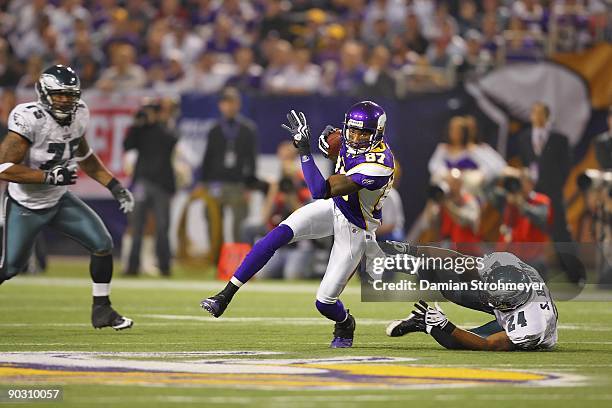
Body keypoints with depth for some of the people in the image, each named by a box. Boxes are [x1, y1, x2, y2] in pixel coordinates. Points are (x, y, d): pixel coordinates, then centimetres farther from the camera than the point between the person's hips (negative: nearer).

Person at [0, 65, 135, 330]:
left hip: (59, 200, 6)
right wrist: (49, 176, -31)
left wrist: (114, 185, 7)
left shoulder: (79, 114, -6)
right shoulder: (30, 119, -29)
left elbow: (84, 156, 14)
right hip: (25, 206, -6)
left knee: (103, 245, -4)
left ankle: (101, 309, 9)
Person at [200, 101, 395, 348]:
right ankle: (225, 296, -20)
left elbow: (321, 190, -40)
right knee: (279, 235, -20)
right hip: (333, 207, 7)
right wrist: (329, 137, -5)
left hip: (354, 229, -7)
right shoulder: (353, 141, -12)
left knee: (325, 302, -7)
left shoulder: (377, 164, -37)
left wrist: (304, 149, -42)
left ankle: (345, 325, 32)